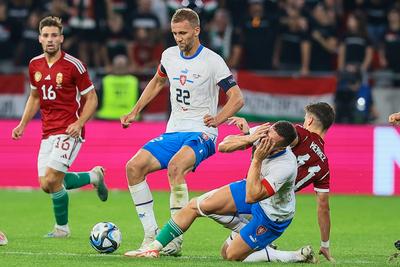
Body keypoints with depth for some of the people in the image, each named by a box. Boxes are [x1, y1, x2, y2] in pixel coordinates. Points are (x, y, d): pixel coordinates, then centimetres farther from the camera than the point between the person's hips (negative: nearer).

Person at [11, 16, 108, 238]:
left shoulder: (73, 66, -10)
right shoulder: (35, 65, 7)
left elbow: (91, 98, -4)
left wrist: (79, 123, -18)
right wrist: (23, 124, 13)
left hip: (69, 131, -7)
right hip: (48, 133, 7)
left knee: (51, 180, -17)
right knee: (46, 184, 2)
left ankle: (62, 227, 4)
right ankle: (93, 176, 25)